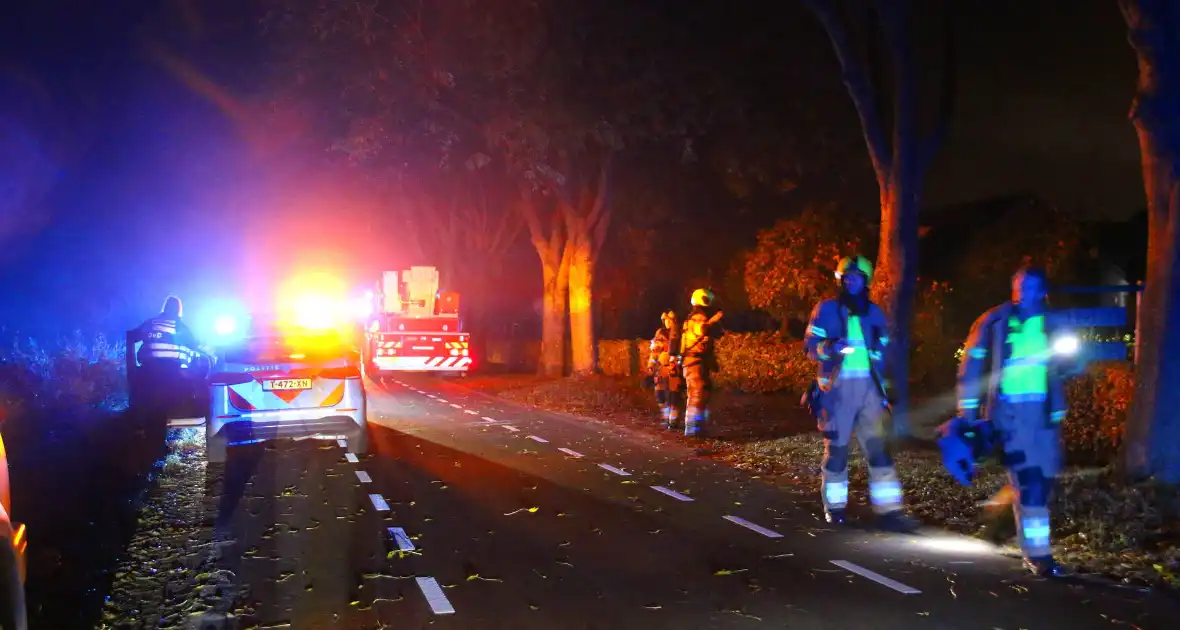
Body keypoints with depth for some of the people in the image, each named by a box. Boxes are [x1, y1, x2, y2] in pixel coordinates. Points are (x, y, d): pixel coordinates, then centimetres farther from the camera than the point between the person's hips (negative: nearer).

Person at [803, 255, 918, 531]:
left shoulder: (874, 313, 14)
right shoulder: (827, 309, 3)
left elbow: (882, 353, 18)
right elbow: (810, 345, -3)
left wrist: (882, 389, 14)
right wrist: (830, 348, -24)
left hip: (868, 387, 3)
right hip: (838, 386, -3)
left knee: (878, 447, -6)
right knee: (836, 446, 1)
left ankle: (889, 511, -8)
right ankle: (834, 506, 14)